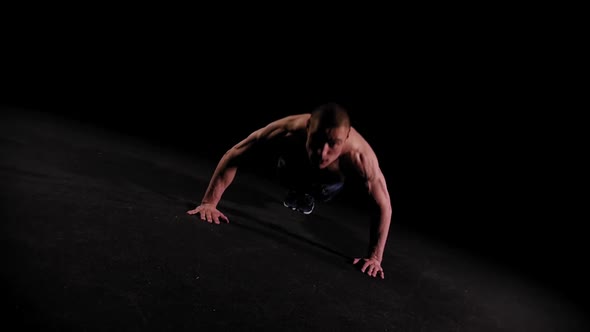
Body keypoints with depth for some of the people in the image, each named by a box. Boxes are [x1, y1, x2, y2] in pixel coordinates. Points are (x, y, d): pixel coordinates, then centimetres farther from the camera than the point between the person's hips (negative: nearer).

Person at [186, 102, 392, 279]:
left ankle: (309, 196, 54)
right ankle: (299, 191, 58)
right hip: (294, 166, 1)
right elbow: (233, 155, -35)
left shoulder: (360, 156, -49)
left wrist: (374, 257, -33)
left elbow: (383, 206, -34)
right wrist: (208, 203, -37)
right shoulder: (290, 129, -48)